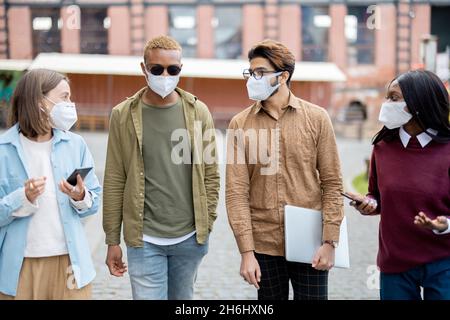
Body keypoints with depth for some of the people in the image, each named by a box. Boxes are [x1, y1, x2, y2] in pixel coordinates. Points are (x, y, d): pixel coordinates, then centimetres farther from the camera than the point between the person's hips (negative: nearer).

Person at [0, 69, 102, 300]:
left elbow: (95, 202, 6)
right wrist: (24, 199, -22)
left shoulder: (75, 144, 3)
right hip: (20, 265, -2)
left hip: (70, 262, 2)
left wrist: (81, 198, -14)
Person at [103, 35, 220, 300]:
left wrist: (207, 225, 2)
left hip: (190, 238, 2)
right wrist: (113, 240, 0)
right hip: (144, 240, -2)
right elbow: (115, 181, 0)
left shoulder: (198, 112, 2)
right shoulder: (123, 115, -2)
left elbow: (211, 175, 6)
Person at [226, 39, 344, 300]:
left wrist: (330, 242, -6)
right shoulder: (240, 124, -1)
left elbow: (332, 183, -1)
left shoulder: (316, 118, -1)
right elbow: (237, 192, -4)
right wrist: (246, 251, -9)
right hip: (263, 244, 1)